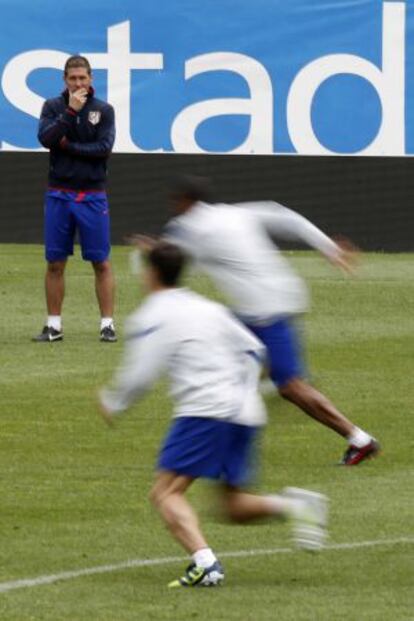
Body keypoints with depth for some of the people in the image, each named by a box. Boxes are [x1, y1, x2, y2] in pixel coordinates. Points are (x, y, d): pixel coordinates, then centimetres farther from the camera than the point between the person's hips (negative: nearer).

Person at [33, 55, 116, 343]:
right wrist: (71, 111, -16)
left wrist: (68, 146, -10)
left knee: (101, 262, -2)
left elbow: (104, 148, -10)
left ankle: (108, 324, 2)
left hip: (92, 197, -1)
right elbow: (46, 138, -12)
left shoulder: (104, 110, 2)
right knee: (55, 262, 3)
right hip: (59, 195, 1)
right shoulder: (54, 106, 5)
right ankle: (54, 325, 10)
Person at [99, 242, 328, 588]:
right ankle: (293, 505, -13)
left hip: (204, 411, -7)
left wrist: (112, 404, 12)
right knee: (235, 505, 14)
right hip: (247, 412, 7)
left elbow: (139, 376, -5)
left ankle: (205, 562, -30)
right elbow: (254, 349, 21)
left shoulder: (152, 316, 1)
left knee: (166, 493, -8)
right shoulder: (209, 309, 22)